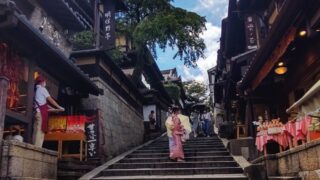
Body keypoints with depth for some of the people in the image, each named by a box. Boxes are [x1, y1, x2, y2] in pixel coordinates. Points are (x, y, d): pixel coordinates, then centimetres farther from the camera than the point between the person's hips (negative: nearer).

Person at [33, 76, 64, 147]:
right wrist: (59, 107, 7)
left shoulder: (35, 89, 22)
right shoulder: (42, 89, -1)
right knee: (40, 131, -11)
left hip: (36, 111, 8)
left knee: (37, 131, 7)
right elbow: (50, 100, -1)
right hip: (41, 112, -8)